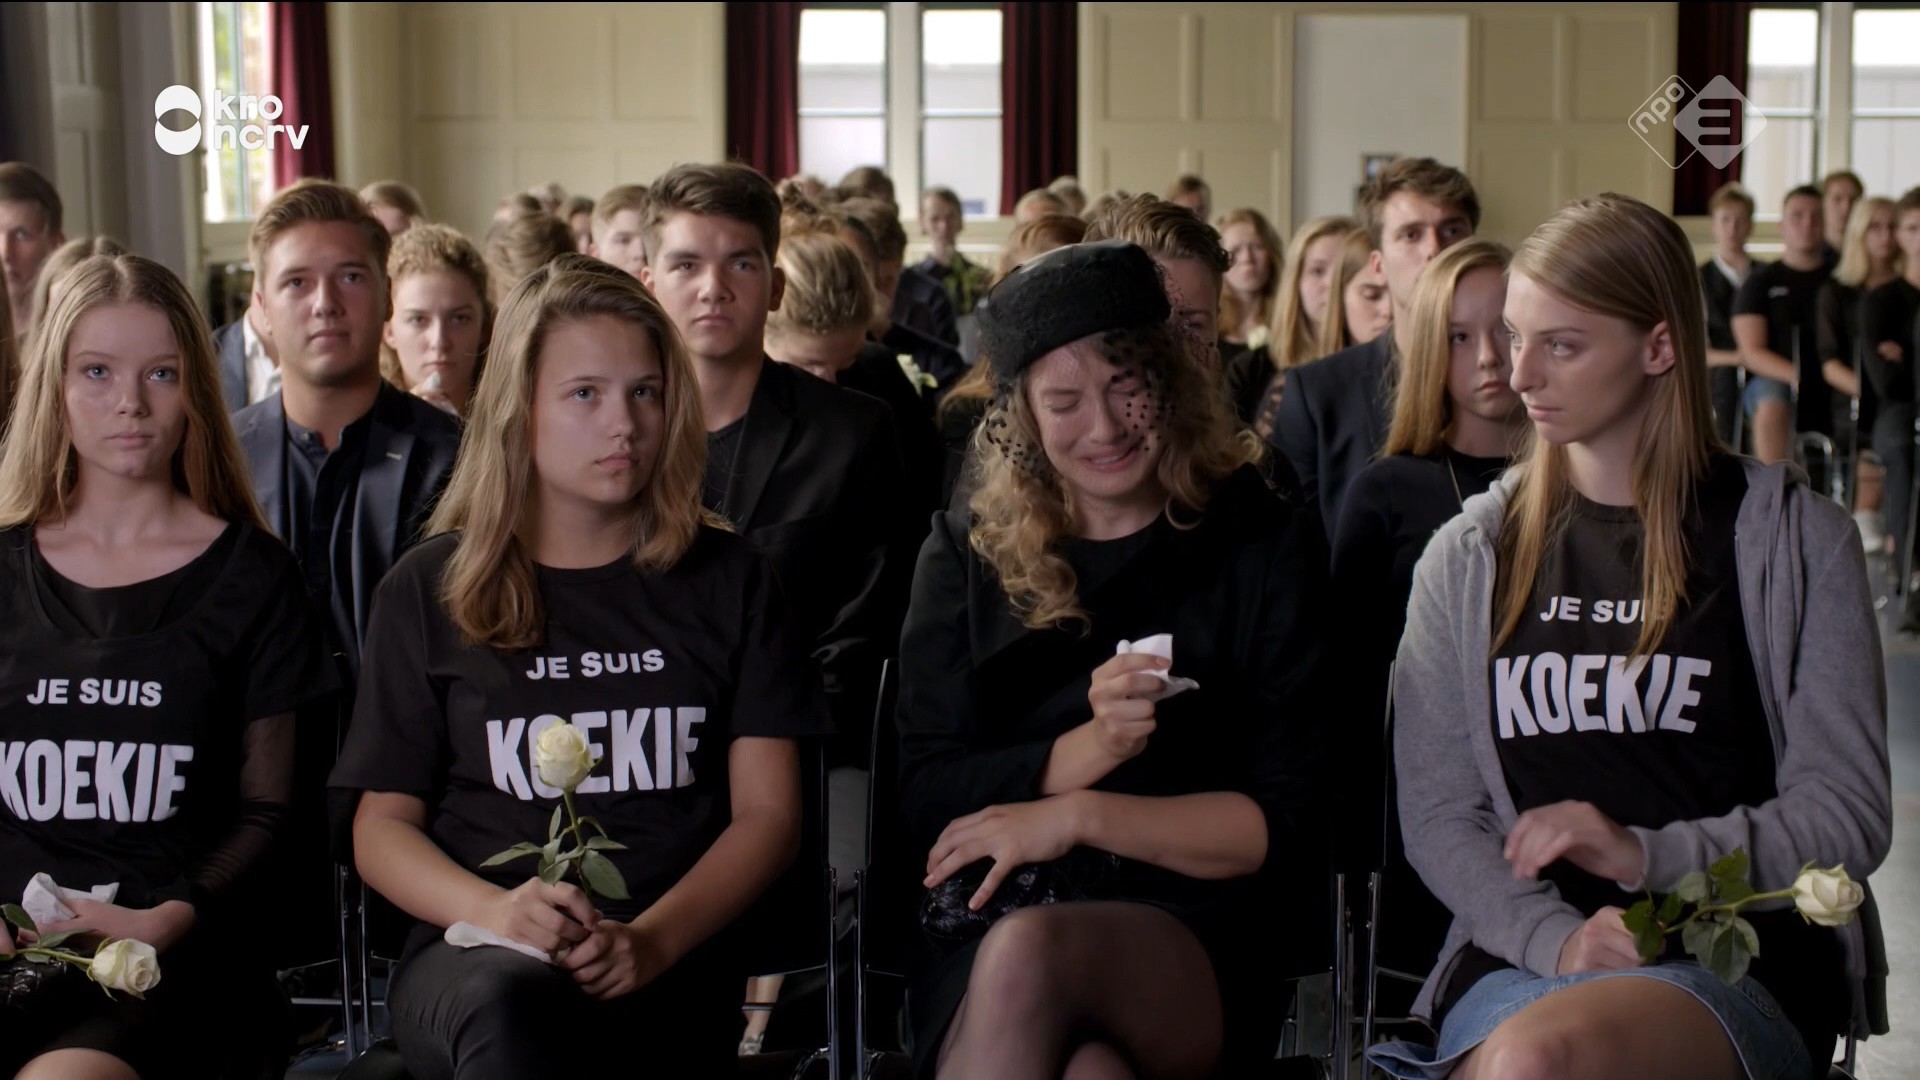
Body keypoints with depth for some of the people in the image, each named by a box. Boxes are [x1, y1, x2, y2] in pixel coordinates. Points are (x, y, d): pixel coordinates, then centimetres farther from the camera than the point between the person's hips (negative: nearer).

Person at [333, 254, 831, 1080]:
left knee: (527, 1006, -36)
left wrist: (648, 941, -12)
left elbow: (768, 810, 7)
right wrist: (495, 912, -13)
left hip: (671, 961, 0)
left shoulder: (725, 579, 14)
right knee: (505, 1002, -38)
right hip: (475, 963, 0)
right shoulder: (430, 590, 12)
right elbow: (382, 824, 10)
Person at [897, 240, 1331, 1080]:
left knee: (1027, 952, -35)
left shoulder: (1264, 549, 7)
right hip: (984, 926, 0)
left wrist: (1079, 816, -9)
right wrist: (1087, 748, -12)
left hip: (1196, 941, 0)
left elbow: (1292, 825, 1)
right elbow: (926, 804, 5)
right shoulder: (964, 558, 13)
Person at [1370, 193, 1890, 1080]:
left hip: (1743, 969, -2)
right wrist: (1557, 939, -13)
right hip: (1521, 957, 2)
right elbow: (1437, 816, 7)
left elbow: (1850, 814, 2)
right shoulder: (1469, 557, 12)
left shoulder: (1790, 538, 6)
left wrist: (1648, 852, -14)